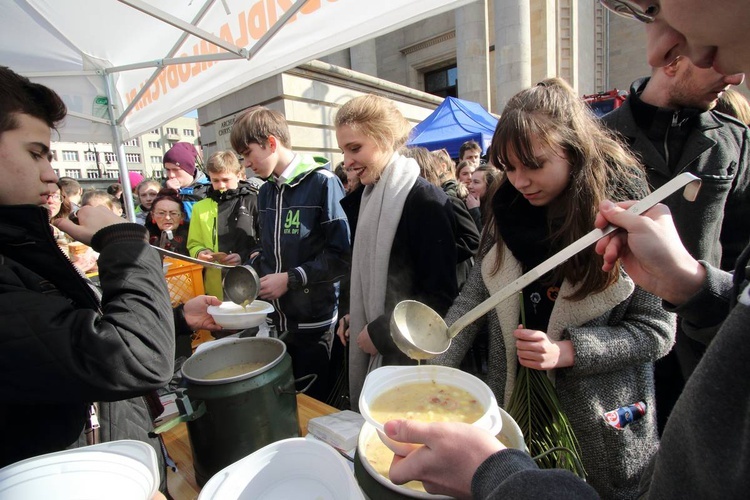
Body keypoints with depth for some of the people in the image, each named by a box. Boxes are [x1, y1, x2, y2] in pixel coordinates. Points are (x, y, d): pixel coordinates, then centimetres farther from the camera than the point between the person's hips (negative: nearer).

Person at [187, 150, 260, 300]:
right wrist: (200, 253, -3)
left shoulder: (254, 201, -2)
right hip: (215, 287, 3)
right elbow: (194, 244, 18)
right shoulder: (201, 207, 11)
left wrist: (245, 257, -15)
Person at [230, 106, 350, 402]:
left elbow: (342, 253, -16)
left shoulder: (321, 182, -12)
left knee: (315, 401, 9)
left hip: (314, 320, -6)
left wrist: (291, 279, -15)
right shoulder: (266, 192, 12)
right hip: (277, 319, 7)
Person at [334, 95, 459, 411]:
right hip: (372, 343, 7)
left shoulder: (425, 200, -18)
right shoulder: (366, 197, 6)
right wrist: (354, 316, 6)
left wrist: (381, 332, -15)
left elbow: (440, 293, -19)